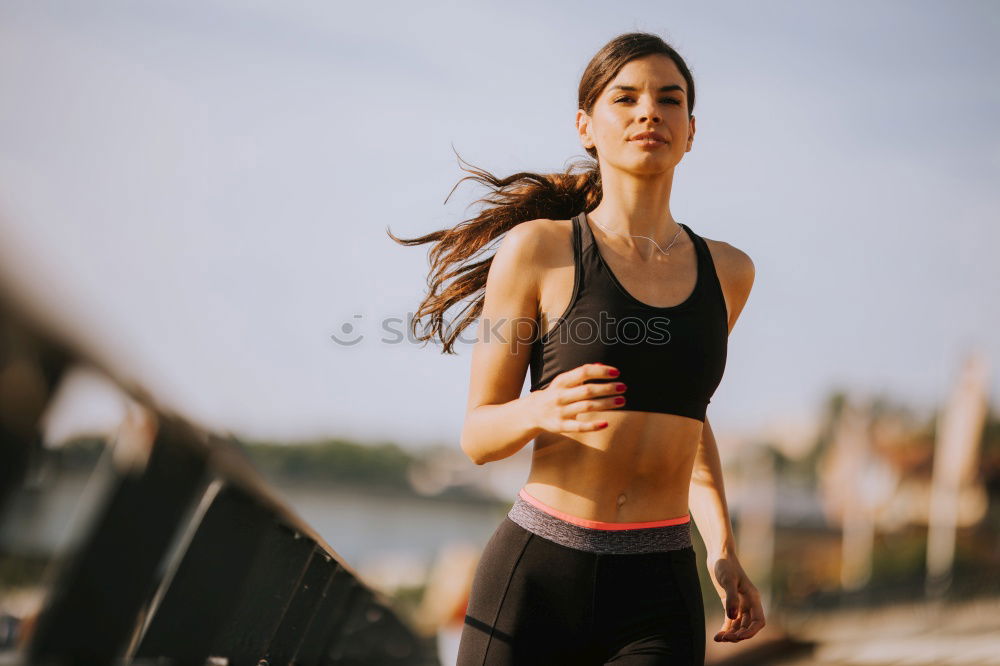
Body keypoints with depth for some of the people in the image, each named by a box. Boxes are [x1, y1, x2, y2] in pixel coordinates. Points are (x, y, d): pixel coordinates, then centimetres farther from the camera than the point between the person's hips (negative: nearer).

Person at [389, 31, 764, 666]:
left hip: (658, 597, 2)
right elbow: (478, 435, 0)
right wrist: (539, 410, -22)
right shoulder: (538, 248, -2)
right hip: (535, 583, -2)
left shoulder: (727, 272, 9)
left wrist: (723, 551, 13)